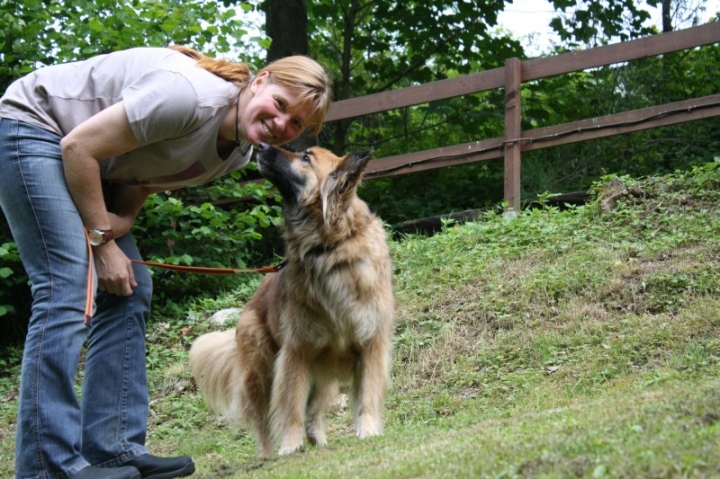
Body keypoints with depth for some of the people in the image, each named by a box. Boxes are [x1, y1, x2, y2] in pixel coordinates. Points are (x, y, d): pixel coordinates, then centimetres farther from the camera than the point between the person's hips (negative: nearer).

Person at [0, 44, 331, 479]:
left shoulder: (238, 154, -1)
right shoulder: (191, 94, -30)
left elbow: (140, 181, 3)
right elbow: (79, 147, -25)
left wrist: (117, 223, -18)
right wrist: (102, 241, -18)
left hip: (89, 160, 10)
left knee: (130, 292, 3)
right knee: (68, 290, -18)